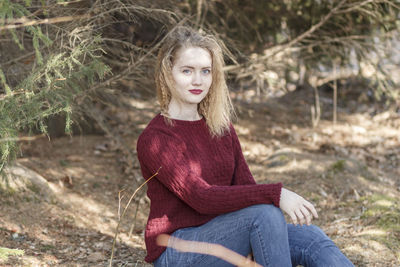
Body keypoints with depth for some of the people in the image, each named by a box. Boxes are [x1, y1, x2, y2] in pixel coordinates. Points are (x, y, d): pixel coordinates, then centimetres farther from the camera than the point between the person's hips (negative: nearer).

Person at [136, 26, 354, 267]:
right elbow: (201, 197, -24)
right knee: (265, 212, -30)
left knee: (311, 238, -17)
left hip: (221, 238, 6)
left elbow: (246, 186, 4)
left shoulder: (222, 128, 11)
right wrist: (275, 194, -31)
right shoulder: (154, 139, -12)